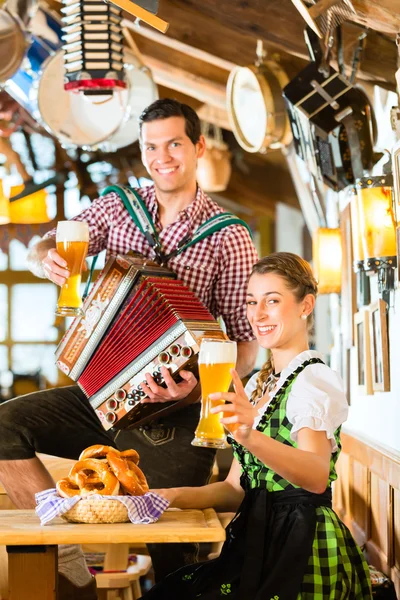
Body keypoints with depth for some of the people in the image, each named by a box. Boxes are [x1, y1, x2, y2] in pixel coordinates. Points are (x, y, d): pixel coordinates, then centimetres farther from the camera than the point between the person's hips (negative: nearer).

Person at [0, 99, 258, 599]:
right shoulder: (116, 207, 7)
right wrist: (46, 261, -20)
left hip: (172, 415, -3)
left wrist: (198, 383, -27)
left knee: (171, 556, -5)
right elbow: (42, 250, 6)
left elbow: (247, 345, -7)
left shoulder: (228, 238, -4)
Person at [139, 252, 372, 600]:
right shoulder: (257, 384, 14)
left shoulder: (316, 380, -11)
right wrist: (178, 497, -5)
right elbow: (237, 489, 13)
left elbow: (317, 476, -30)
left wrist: (252, 438, -46)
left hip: (303, 553, -7)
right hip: (257, 545, 7)